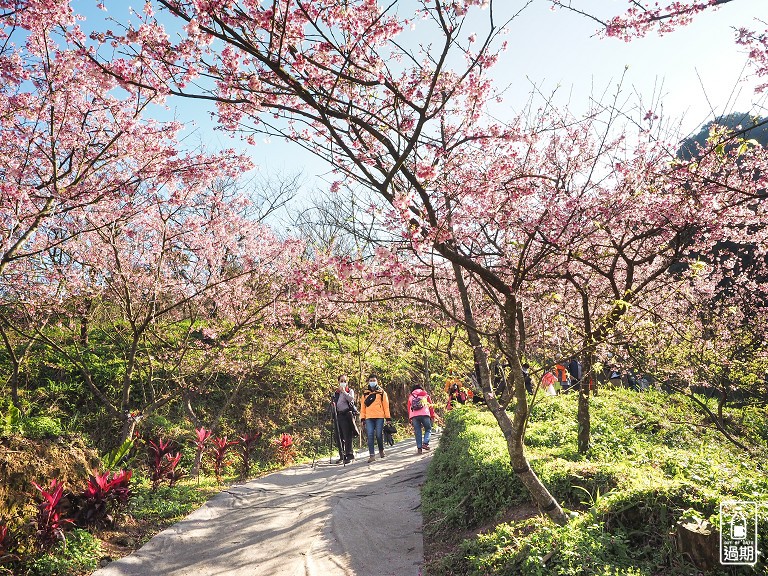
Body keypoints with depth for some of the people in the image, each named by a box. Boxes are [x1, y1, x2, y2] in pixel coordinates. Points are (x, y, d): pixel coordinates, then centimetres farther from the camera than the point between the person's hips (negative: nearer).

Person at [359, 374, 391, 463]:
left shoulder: (382, 392, 9)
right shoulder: (365, 394, 14)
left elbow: (386, 405, 6)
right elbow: (363, 406, 14)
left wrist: (387, 417, 1)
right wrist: (362, 417, 6)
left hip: (379, 417, -2)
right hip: (369, 418, 2)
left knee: (379, 435, -3)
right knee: (370, 435, -7)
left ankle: (381, 450, 24)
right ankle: (372, 455, -6)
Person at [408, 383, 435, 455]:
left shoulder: (410, 396, 21)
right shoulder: (425, 394, 18)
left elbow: (409, 408, 16)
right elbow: (431, 405, 13)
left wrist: (410, 419, 18)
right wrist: (432, 416, 15)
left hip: (414, 416, 1)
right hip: (424, 414, -1)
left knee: (417, 432, 7)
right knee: (428, 429, 12)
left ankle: (419, 448, 3)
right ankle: (425, 443, -6)